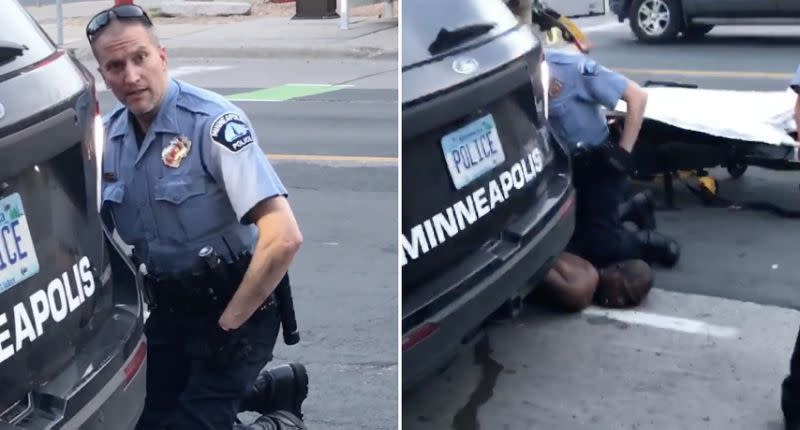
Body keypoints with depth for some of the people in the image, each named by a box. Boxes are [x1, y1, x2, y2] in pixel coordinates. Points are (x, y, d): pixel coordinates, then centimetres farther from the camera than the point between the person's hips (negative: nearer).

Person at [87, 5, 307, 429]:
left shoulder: (212, 122, -22)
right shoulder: (107, 134, -1)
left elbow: (284, 238, -29)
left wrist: (227, 324, -21)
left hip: (237, 305, -7)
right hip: (167, 310, 7)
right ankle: (271, 386, 31)